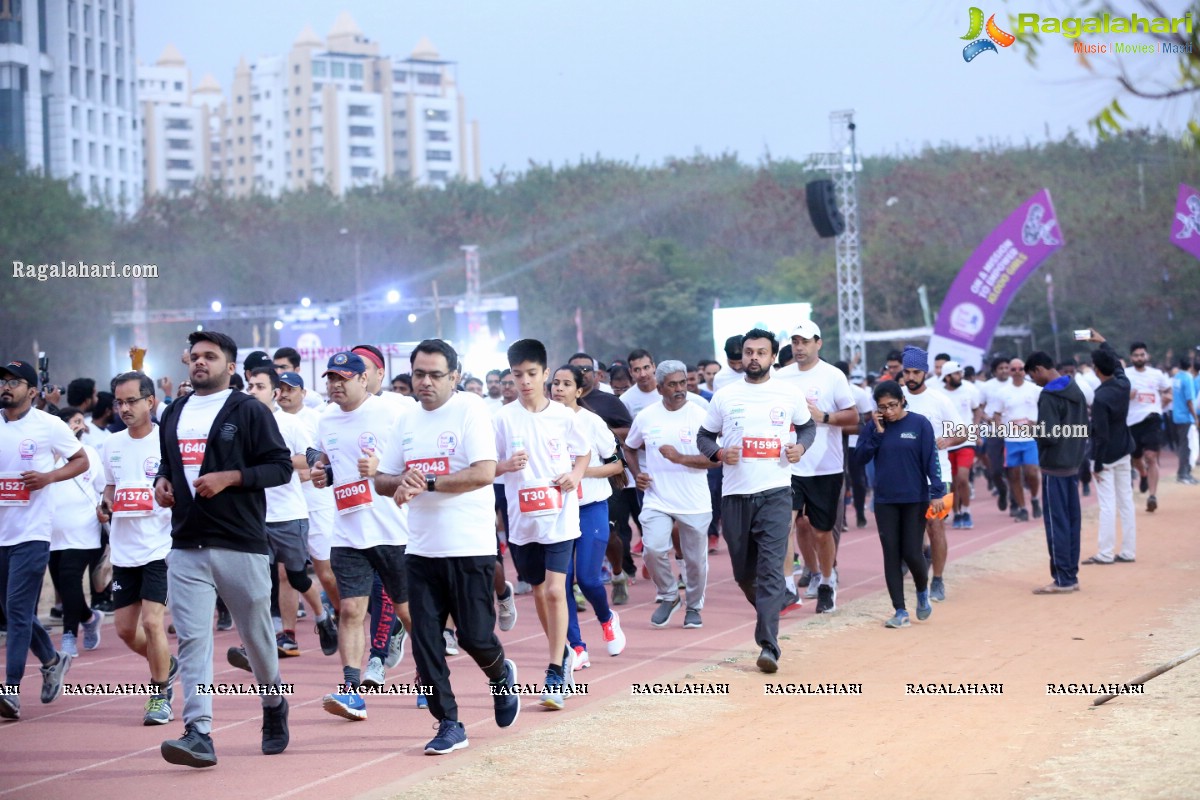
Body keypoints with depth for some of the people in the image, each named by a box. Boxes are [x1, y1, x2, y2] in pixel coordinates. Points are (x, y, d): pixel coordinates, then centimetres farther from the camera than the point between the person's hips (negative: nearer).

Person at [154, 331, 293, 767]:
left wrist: (228, 477, -18)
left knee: (257, 635, 8)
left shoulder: (249, 411, -3)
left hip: (241, 546, -4)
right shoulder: (173, 414, 15)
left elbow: (281, 466, -7)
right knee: (191, 639, -8)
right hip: (186, 547, 4)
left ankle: (274, 706, 34)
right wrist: (162, 481, 5)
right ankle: (198, 733, -14)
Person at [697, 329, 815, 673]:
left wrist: (800, 446, -2)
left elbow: (808, 426, 19)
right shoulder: (724, 396, 4)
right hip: (735, 493, 2)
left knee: (771, 567, -13)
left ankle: (769, 645, -16)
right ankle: (782, 600, 38)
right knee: (744, 572, 9)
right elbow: (704, 436, 12)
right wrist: (719, 453, -9)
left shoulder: (790, 395, 4)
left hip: (775, 492, -2)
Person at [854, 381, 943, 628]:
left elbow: (931, 460, -6)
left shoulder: (919, 424, -5)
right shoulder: (872, 427, 3)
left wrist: (936, 493, -11)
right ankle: (900, 611, 7)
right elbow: (861, 456, -5)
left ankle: (922, 592, 27)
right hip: (885, 501, 3)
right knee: (891, 555, 2)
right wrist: (877, 431, -13)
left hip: (915, 499, -3)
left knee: (912, 553, -4)